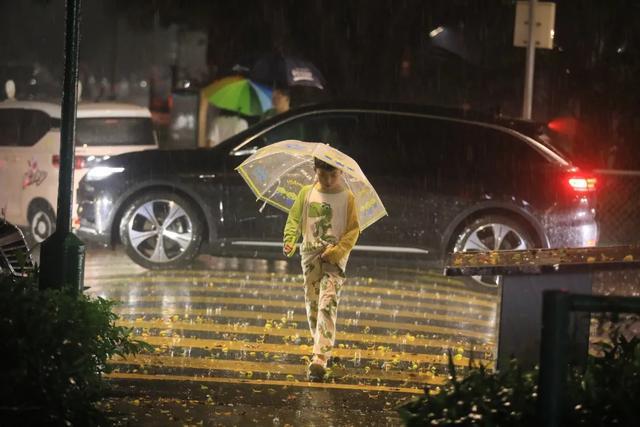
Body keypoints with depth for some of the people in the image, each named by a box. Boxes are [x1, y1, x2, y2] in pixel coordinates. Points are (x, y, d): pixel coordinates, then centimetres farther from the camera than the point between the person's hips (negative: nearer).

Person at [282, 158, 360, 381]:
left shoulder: (347, 197, -1)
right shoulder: (306, 193, 6)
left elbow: (353, 230, -1)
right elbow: (294, 219, 8)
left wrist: (337, 250, -15)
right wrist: (290, 240, -10)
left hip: (335, 257, -4)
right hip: (310, 254, 4)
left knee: (327, 305, -15)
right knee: (312, 305, 8)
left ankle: (320, 359, -24)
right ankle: (322, 346, 26)